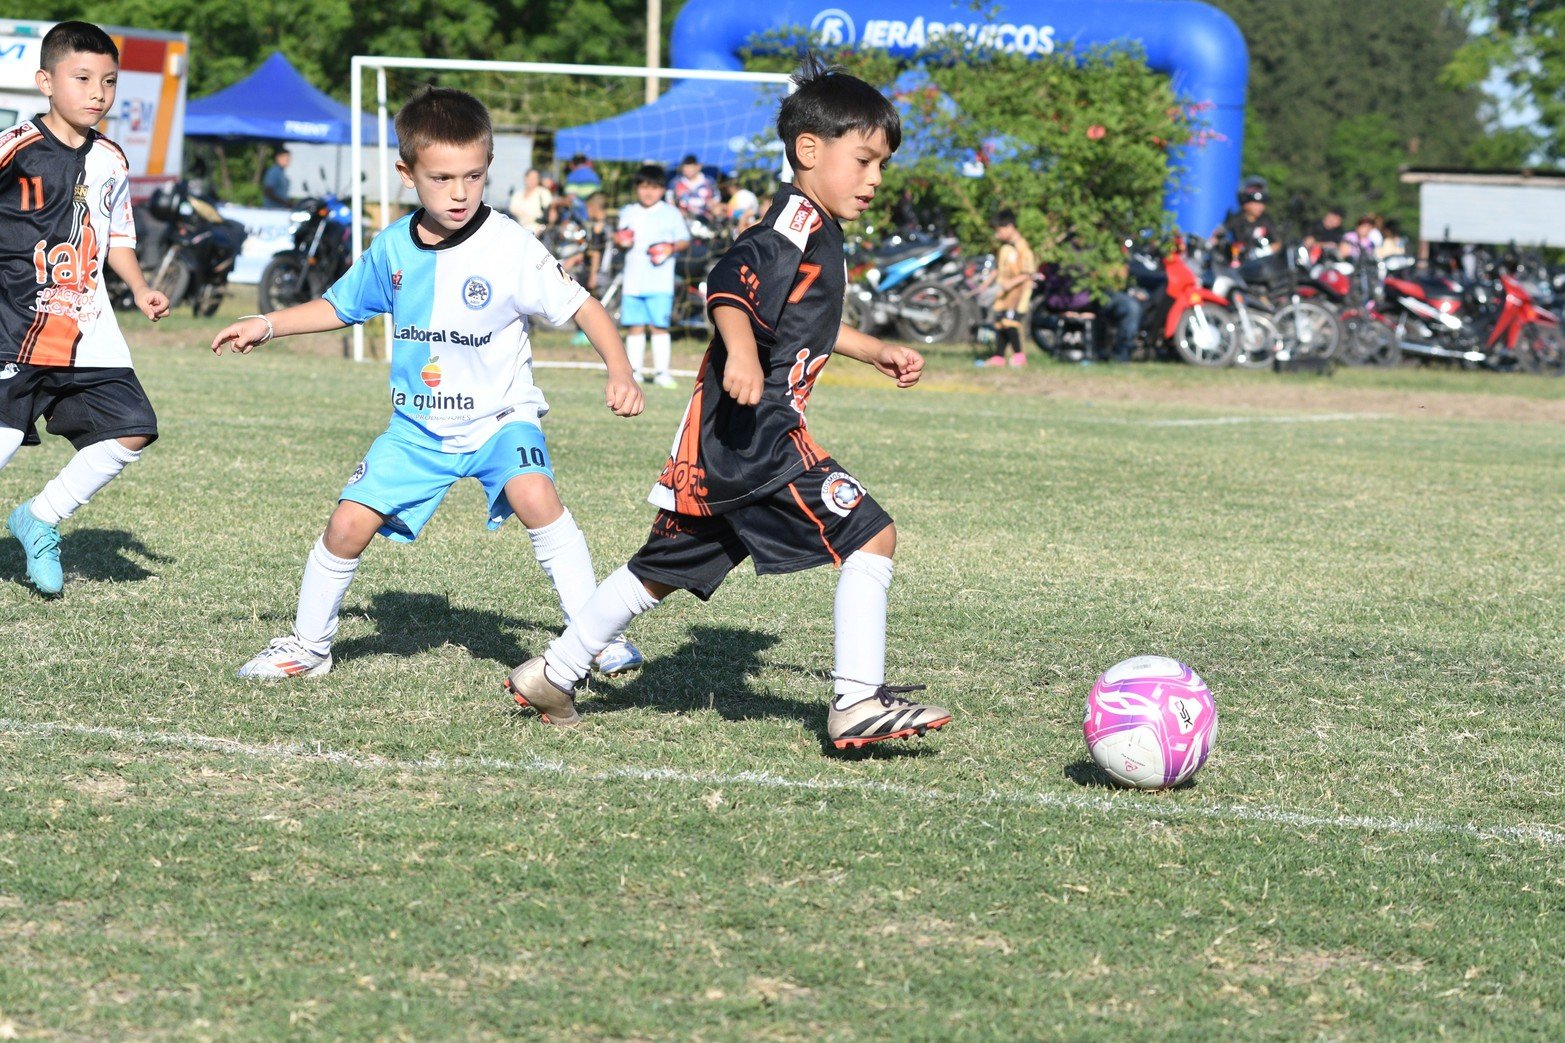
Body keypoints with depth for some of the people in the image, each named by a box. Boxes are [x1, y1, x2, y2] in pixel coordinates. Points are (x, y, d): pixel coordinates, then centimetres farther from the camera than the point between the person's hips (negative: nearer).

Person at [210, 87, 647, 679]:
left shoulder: (510, 248, -17)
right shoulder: (393, 248, -1)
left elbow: (582, 307, -16)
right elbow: (342, 305, 17)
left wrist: (620, 374, -30)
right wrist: (267, 326, 9)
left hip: (499, 416, -4)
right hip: (418, 428, 4)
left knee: (534, 495, -31)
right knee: (350, 522, -4)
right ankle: (308, 646, 19)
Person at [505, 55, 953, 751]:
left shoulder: (818, 233, 22)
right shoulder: (799, 220, -11)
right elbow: (732, 280, -27)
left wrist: (875, 352, 42)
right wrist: (741, 352, -42)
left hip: (711, 444, 11)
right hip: (755, 432, -11)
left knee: (663, 570, 20)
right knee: (869, 535, -11)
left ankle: (551, 677, 27)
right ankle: (858, 702, -12)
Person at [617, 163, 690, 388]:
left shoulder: (670, 213, 3)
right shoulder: (629, 213, 14)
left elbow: (685, 240, 6)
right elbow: (621, 241, 21)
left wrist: (671, 248, -13)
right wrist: (620, 242, -2)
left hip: (660, 283, -4)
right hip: (633, 282, 4)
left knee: (659, 326, -8)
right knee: (634, 326, 4)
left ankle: (662, 371, -5)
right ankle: (635, 369, 12)